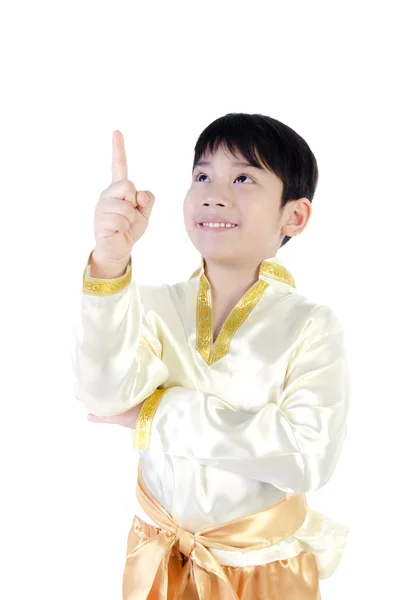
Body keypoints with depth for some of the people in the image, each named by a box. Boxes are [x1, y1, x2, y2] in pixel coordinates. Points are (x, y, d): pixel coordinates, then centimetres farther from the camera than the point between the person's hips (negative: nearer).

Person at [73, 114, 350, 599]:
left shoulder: (312, 328, -15)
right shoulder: (158, 305, -10)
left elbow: (310, 455, -27)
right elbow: (104, 397, -26)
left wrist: (158, 413, -23)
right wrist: (110, 267, -41)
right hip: (159, 554, 2)